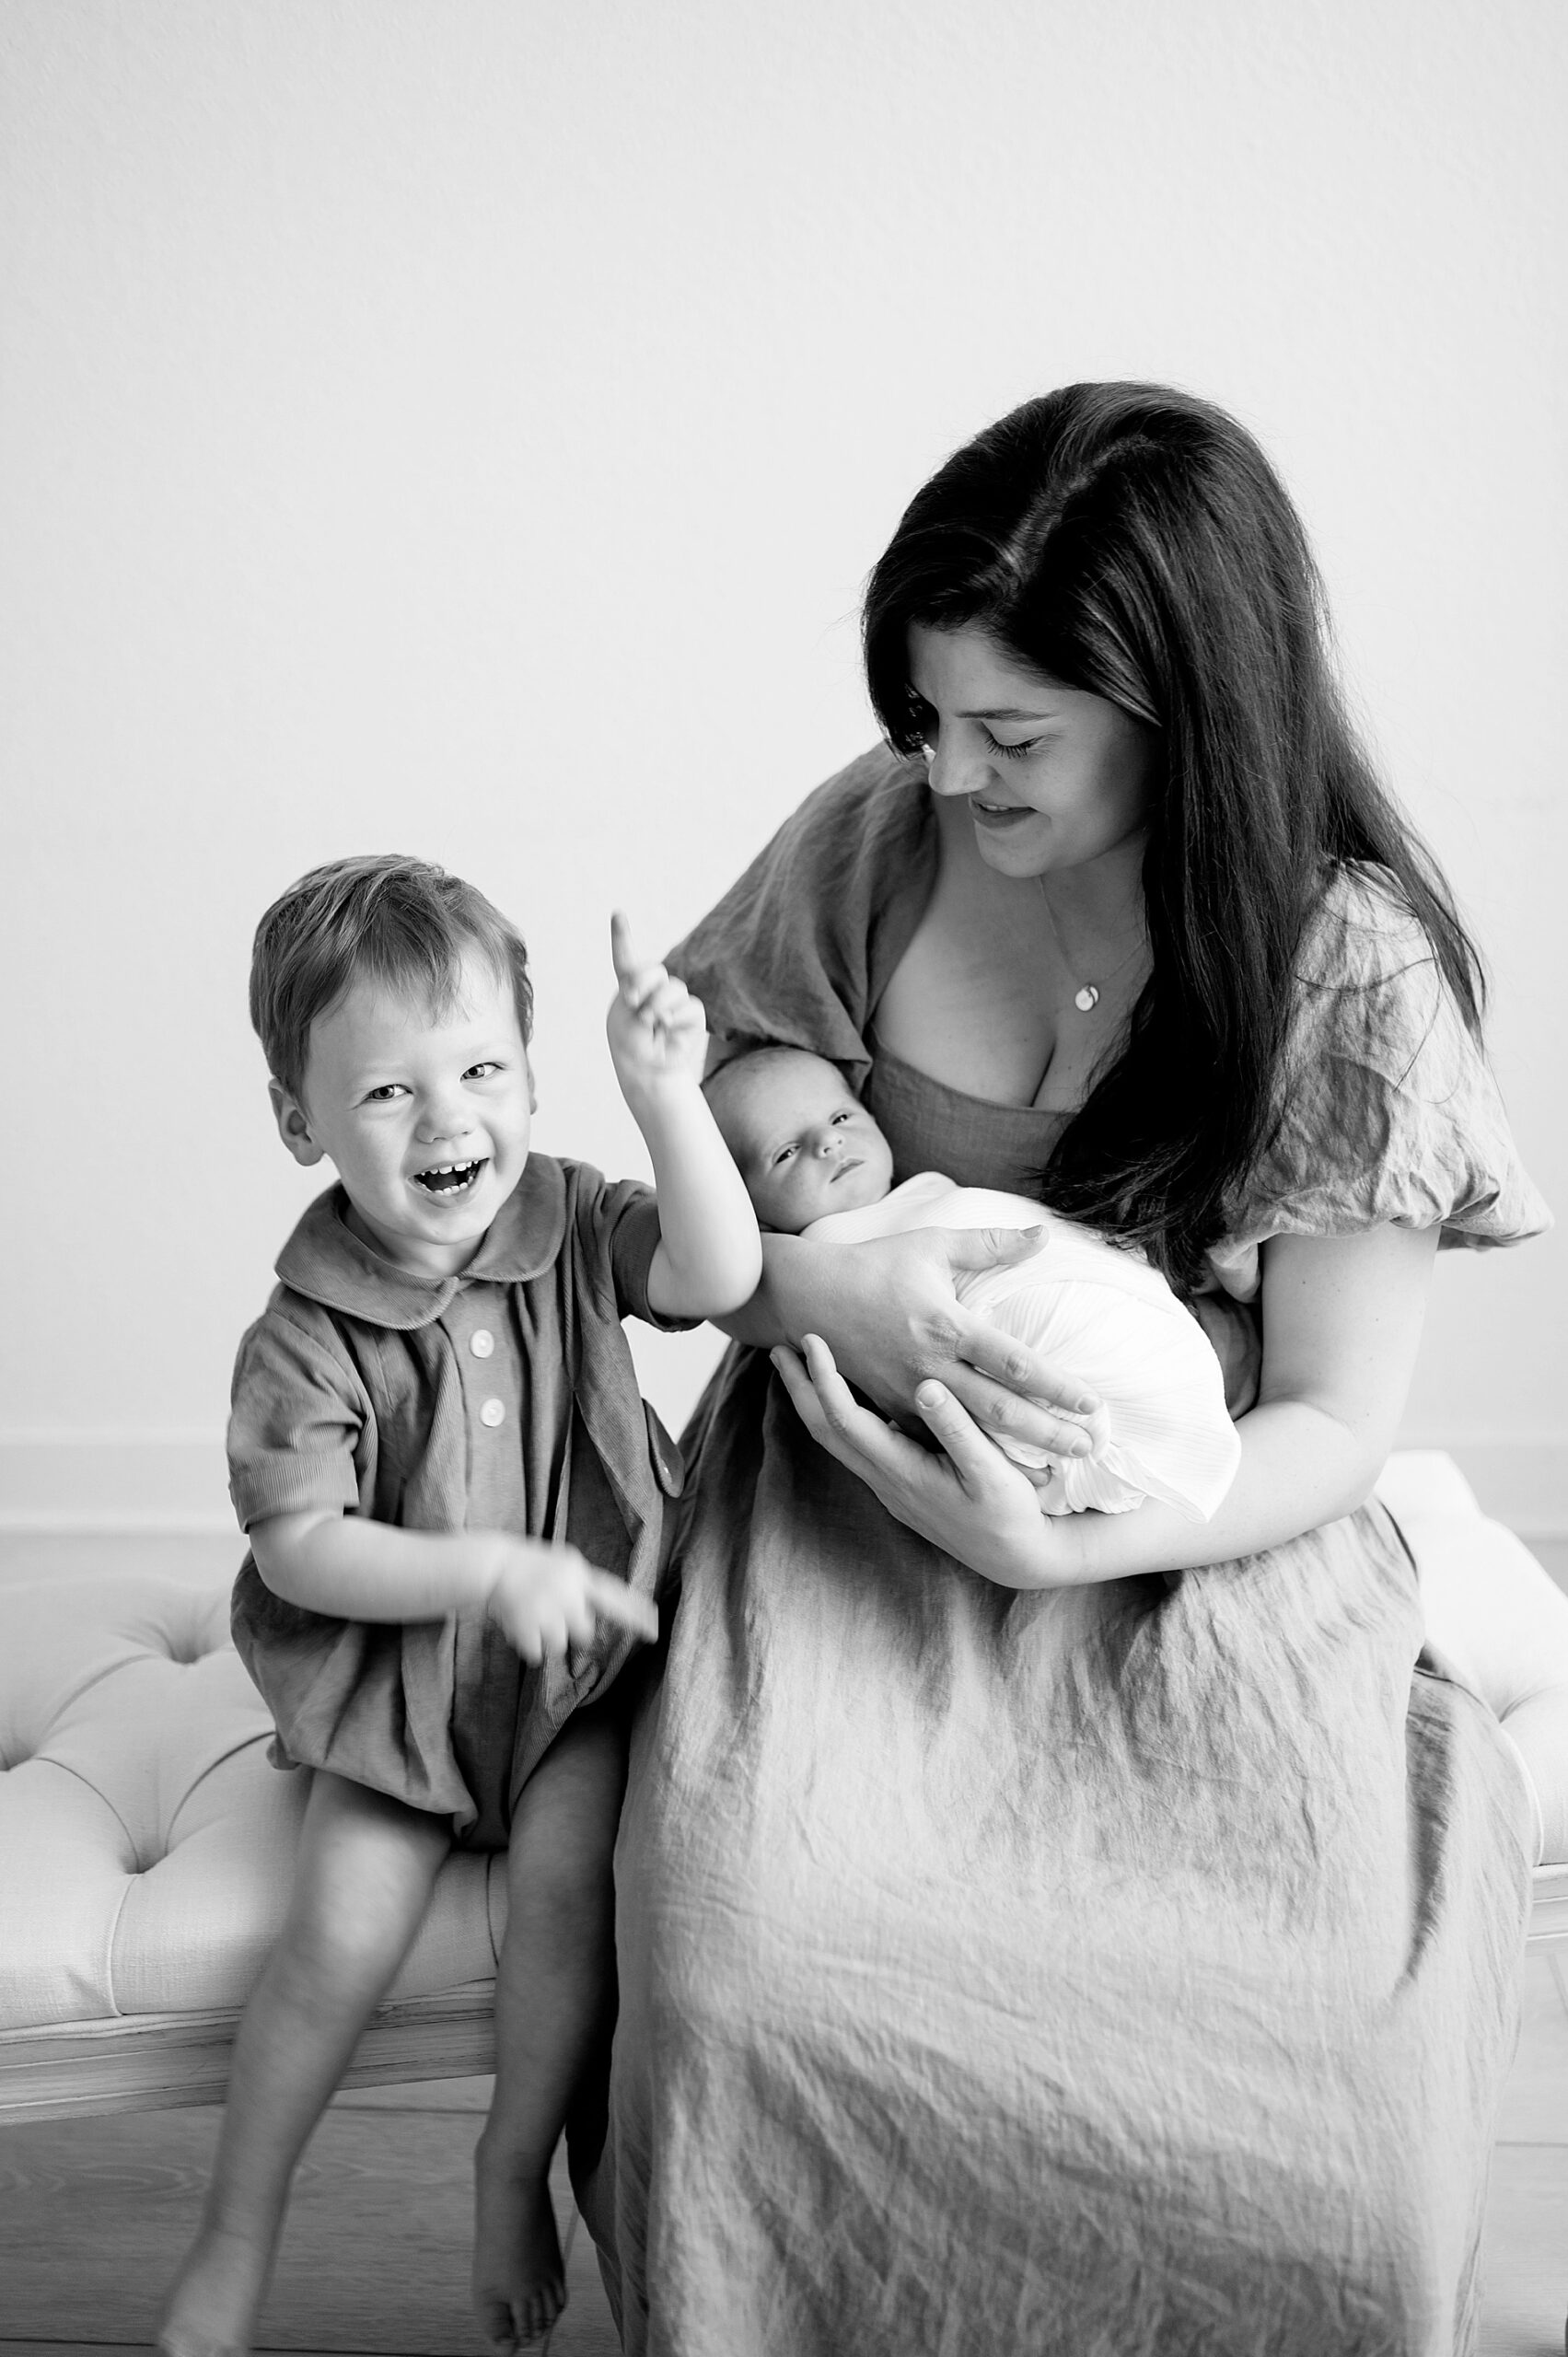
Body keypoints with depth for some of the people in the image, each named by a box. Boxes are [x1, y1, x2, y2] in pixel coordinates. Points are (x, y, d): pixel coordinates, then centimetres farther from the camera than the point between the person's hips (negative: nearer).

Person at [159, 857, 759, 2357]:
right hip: (396, 1674, -1)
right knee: (340, 1934, -11)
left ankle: (514, 2174, 7)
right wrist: (494, 1568, -27)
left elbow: (718, 1278, -21)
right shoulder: (307, 1339, -17)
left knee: (567, 1880, -19)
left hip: (576, 1653, 2)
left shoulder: (567, 1224, -8)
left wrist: (666, 1101, -33)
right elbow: (300, 1548, -16)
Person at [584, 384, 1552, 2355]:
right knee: (739, 1962, -26)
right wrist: (828, 1288, -20)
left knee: (1331, 2102, -23)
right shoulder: (874, 842, -3)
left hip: (1191, 1561, -1)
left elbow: (1332, 1425, -6)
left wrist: (1073, 1541, -25)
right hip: (856, 1508, 2)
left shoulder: (1354, 969, -9)